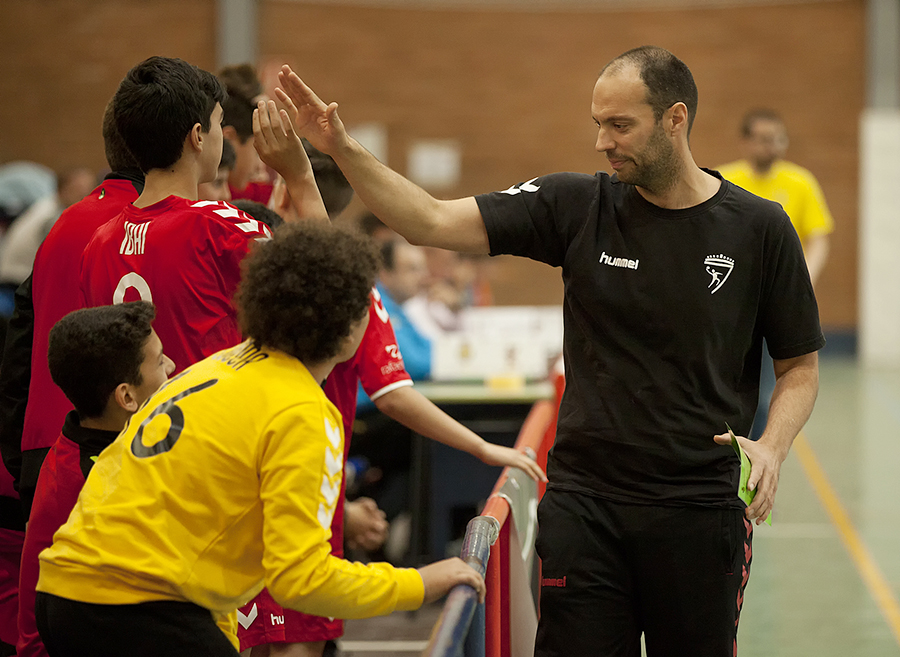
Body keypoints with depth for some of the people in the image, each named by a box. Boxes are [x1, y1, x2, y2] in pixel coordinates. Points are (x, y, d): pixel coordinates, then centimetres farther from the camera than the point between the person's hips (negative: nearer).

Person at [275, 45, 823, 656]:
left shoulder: (759, 228, -3)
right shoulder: (577, 206, 0)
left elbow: (800, 365, 5)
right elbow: (434, 222, -4)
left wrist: (772, 447, -13)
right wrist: (343, 148, -15)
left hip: (698, 510, -1)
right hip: (583, 501, 1)